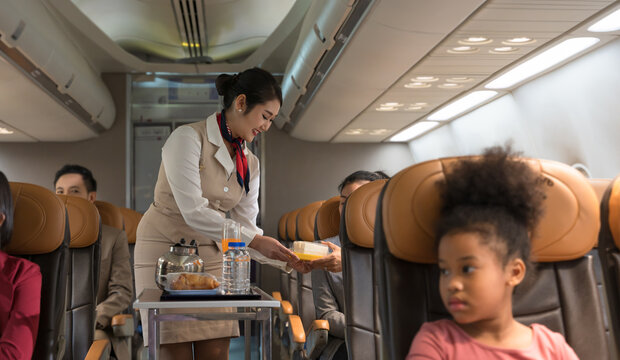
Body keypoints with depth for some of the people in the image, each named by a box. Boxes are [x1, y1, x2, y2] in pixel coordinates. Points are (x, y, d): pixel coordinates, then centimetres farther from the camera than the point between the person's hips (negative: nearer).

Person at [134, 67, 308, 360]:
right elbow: (193, 212, -23)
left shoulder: (250, 163, 5)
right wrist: (254, 240, -24)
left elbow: (245, 226, 4)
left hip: (210, 257, 6)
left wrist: (287, 260, -9)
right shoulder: (187, 138, -15)